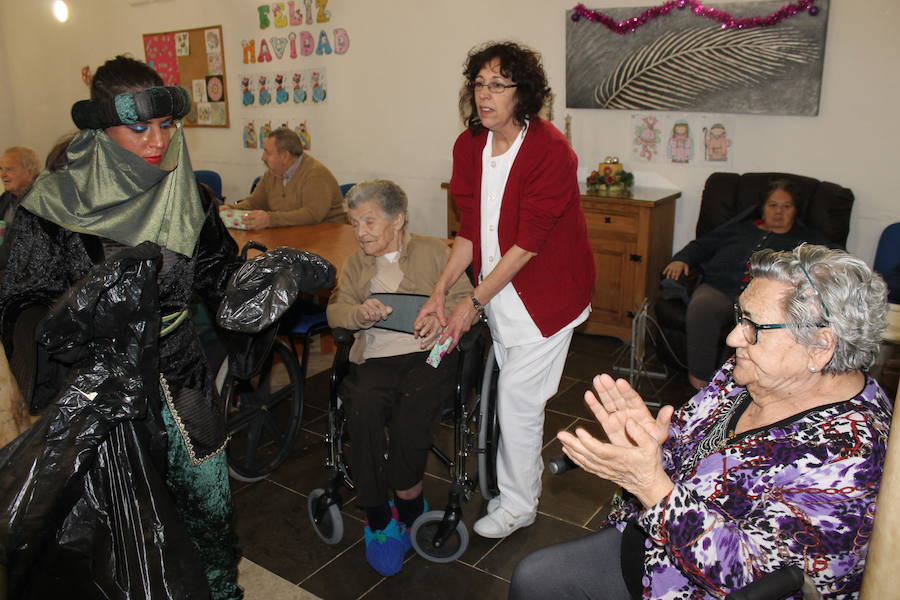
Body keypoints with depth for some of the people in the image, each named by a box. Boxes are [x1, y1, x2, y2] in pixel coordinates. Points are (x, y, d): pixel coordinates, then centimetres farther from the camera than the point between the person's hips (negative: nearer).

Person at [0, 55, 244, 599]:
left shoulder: (187, 197, 0)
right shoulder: (56, 205, -12)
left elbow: (220, 281, 8)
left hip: (181, 374, 4)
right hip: (94, 389, -3)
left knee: (209, 500, 16)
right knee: (123, 524, 7)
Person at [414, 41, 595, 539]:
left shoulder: (550, 151, -22)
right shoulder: (469, 146, -1)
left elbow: (529, 243, -22)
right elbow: (470, 229, 2)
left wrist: (474, 302, -20)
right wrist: (440, 291, -8)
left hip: (545, 294, -6)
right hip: (499, 290, 6)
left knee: (517, 398, 0)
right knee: (510, 391, 16)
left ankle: (517, 503, 21)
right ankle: (522, 476, 38)